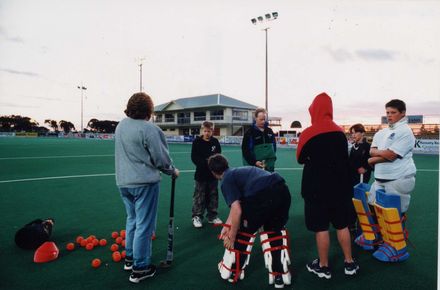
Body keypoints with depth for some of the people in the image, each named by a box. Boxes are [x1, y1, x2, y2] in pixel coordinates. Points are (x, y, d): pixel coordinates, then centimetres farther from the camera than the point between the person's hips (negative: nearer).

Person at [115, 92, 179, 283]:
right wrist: (173, 171, 3)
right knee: (144, 225, 3)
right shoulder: (149, 129, -18)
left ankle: (130, 258, 35)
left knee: (132, 220, 22)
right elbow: (161, 159, -14)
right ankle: (140, 268, 13)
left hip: (123, 181, 8)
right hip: (144, 183, -8)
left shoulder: (121, 126, 6)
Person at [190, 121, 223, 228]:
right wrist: (205, 163, -22)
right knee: (199, 196, 2)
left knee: (213, 195, 11)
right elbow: (194, 157, -9)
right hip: (201, 173, -3)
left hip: (213, 173, 3)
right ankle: (197, 217, 13)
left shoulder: (215, 142, 3)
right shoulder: (197, 142, -5)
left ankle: (212, 216, 23)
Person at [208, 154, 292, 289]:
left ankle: (231, 271, 38)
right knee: (274, 230, 30)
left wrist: (231, 237, 12)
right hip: (282, 191, 7)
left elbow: (237, 211, 0)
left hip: (263, 196, -7)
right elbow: (238, 204, 40)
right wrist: (228, 225, 47)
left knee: (244, 231, 19)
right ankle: (280, 275, 35)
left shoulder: (226, 180, 11)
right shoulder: (239, 171, 35)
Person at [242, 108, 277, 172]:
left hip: (269, 167, 5)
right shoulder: (249, 133, -8)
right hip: (254, 167, -5)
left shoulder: (269, 131, 9)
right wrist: (254, 162, -21)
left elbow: (274, 145, 20)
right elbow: (245, 150, -12)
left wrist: (272, 158, 9)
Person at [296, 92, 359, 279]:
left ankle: (323, 266, 18)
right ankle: (349, 263, 27)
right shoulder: (340, 132, 1)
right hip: (339, 187, 5)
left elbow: (300, 159, 0)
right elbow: (344, 158, 13)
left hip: (317, 188, -5)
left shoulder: (308, 133, -13)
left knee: (321, 228, 5)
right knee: (342, 225, 16)